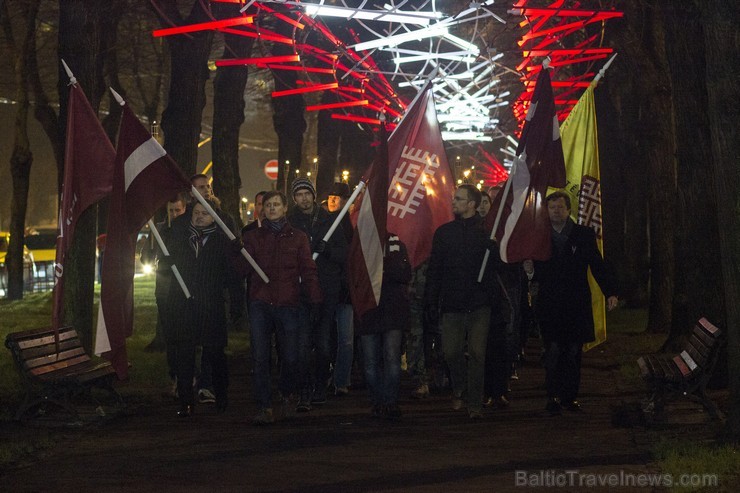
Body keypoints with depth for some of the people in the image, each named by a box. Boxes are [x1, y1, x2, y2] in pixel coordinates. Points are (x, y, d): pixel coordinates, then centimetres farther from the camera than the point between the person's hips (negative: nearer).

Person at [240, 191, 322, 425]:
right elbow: (244, 269, 6)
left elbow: (308, 271, 7)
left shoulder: (298, 237, 12)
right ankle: (265, 407, -6)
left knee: (290, 357, 0)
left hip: (288, 304, 0)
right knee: (260, 357, -8)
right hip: (260, 304, 0)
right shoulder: (252, 237, 14)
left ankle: (287, 395, 27)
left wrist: (315, 300, -3)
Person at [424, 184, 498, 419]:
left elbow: (499, 262, 0)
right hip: (452, 303, 2)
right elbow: (434, 269, 10)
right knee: (451, 351, 1)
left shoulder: (487, 231, 2)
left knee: (477, 353, -4)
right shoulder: (444, 232, 10)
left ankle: (475, 402, 4)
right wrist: (431, 301, 4)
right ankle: (459, 388, 28)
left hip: (479, 303, -2)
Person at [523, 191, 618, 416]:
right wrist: (530, 271, -14)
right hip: (549, 304, -1)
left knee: (574, 351, 3)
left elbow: (598, 266, 4)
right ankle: (553, 397, -2)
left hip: (577, 304, 1)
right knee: (553, 350, -9)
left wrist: (610, 292, -5)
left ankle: (570, 396, 11)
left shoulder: (584, 235, 8)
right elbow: (538, 274, 9)